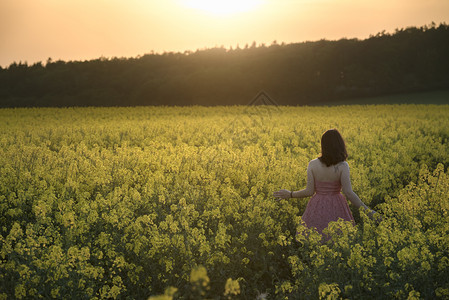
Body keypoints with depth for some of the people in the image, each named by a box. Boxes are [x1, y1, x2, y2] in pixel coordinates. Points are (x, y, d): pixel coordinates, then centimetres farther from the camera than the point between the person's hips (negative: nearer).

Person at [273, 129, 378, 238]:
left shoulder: (313, 164, -9)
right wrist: (367, 211, -10)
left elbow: (310, 191, -7)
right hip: (336, 208, -1)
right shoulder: (342, 166, -14)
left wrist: (290, 194, 10)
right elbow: (348, 193, -17)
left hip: (317, 209, 1)